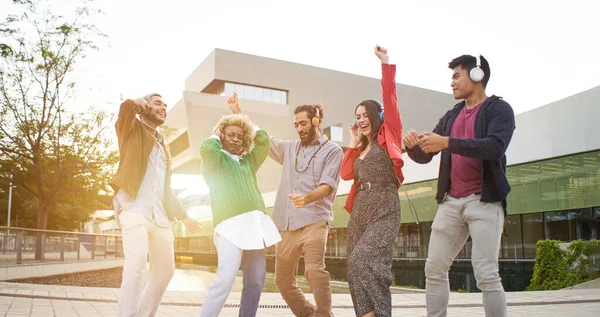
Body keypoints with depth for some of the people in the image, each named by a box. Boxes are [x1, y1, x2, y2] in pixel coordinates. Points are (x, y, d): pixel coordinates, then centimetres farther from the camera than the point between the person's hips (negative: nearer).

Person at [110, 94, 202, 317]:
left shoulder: (163, 147, 25)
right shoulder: (133, 131, 8)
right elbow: (128, 105, -16)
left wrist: (184, 217, 24)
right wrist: (145, 104, 6)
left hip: (159, 215, 7)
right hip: (135, 210, -7)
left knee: (165, 269, 9)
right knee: (136, 266, -24)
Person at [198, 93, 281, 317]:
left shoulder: (248, 161, 23)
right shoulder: (215, 160, 7)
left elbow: (263, 139, 18)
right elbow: (206, 148, -15)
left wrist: (240, 113, 24)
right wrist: (216, 135, 7)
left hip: (255, 224, 6)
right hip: (231, 225, -6)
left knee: (256, 281, 3)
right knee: (225, 278, -20)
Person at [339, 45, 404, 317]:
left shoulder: (388, 136, 4)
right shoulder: (361, 148, 21)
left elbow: (389, 97, -4)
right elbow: (346, 173, 9)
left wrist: (386, 63, -6)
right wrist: (353, 143, 9)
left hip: (384, 211, -7)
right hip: (359, 211, 7)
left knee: (364, 263, -20)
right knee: (355, 267, 1)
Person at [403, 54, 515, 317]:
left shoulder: (498, 108, -1)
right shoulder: (451, 116, 17)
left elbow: (496, 146, -20)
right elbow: (424, 156, 16)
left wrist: (447, 143, -26)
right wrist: (413, 145, -8)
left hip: (484, 200, -6)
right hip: (451, 201, 6)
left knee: (486, 274, -9)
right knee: (434, 268, 4)